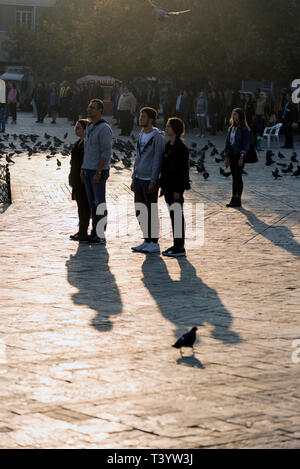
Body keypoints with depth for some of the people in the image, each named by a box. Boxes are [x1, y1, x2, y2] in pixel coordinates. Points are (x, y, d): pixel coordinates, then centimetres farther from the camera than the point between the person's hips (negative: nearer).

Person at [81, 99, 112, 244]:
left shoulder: (104, 128, -12)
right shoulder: (89, 128, 16)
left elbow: (106, 152, -18)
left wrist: (98, 172, -21)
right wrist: (83, 169, 16)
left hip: (99, 171, -9)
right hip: (88, 171, 9)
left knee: (100, 203, -6)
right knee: (92, 202, 10)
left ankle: (101, 235, -3)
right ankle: (94, 233, 15)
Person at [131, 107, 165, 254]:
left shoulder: (157, 137, -10)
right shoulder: (141, 135, 15)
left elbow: (157, 160, -13)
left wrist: (153, 181, -17)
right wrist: (134, 178, 18)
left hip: (150, 180, -8)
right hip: (139, 178, 8)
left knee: (151, 212, -4)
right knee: (140, 212, 10)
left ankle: (154, 243, 2)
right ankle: (146, 241, 18)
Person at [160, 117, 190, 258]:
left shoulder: (181, 148, -14)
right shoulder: (168, 146, 13)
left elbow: (183, 170, -16)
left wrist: (178, 190, -19)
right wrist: (162, 186, 17)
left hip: (176, 187, -9)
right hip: (168, 186, 9)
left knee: (177, 216, -6)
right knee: (173, 216, 12)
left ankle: (180, 248, -3)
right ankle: (176, 245, 19)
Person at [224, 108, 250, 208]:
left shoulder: (244, 129, -9)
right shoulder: (232, 128, 13)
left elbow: (246, 144, -13)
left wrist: (241, 157, -20)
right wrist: (226, 157, 14)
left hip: (239, 154, -7)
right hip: (231, 154, 7)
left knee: (238, 177, -4)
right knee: (234, 177, 10)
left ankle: (238, 200, 1)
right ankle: (234, 198, 14)